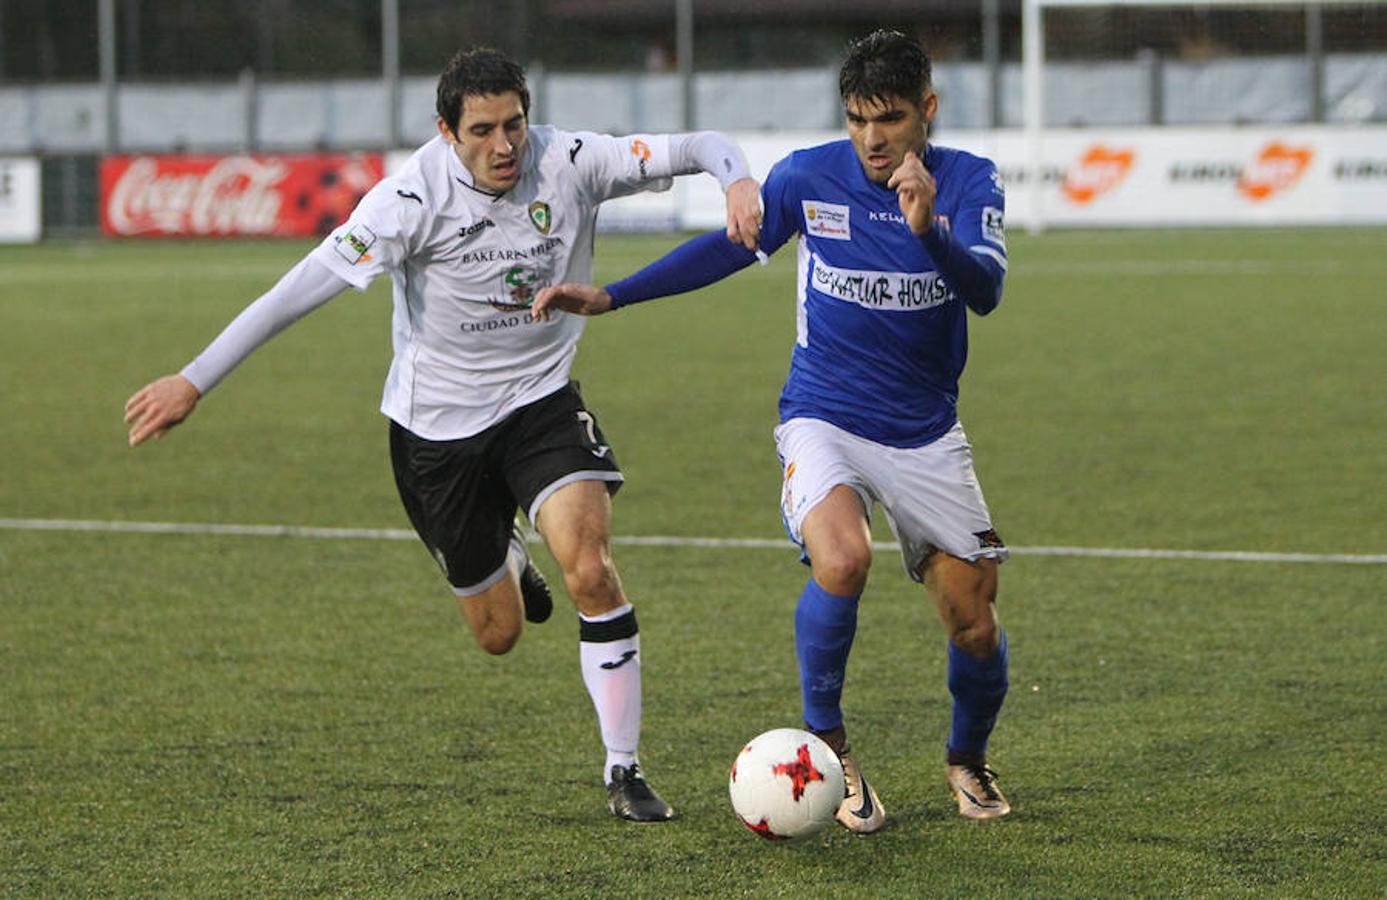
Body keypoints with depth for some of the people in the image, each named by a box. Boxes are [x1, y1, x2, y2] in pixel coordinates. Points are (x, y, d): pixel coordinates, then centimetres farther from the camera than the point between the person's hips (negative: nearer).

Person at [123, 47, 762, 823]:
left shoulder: (570, 163, -15)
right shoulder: (416, 198, -23)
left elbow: (695, 148, -13)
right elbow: (304, 288, -25)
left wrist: (737, 180, -38)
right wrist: (195, 380, -28)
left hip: (541, 402, 1)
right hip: (438, 426, -1)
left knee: (589, 568, -23)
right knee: (500, 635, 9)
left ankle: (623, 772, -9)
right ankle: (506, 560, 49)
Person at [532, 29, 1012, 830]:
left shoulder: (969, 182, -9)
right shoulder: (808, 177, -6)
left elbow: (986, 291, -24)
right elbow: (730, 248, 7)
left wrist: (928, 229, -44)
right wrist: (608, 297, 3)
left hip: (926, 435, 1)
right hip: (824, 420, -1)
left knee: (975, 622, 1)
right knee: (842, 560, -31)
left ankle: (969, 761, 33)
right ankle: (827, 747, -9)